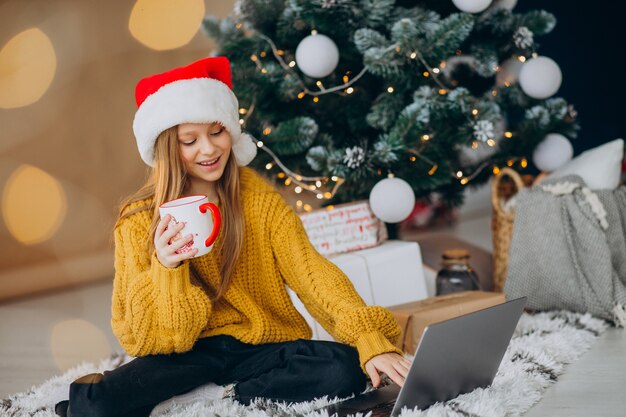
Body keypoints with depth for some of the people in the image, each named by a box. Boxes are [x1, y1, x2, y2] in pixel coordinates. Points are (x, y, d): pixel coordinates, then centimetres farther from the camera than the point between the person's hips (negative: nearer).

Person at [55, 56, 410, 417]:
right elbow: (145, 335, -7)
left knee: (346, 370, -27)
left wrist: (370, 341, -28)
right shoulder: (141, 219, -4)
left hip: (264, 347, 3)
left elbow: (312, 271, -13)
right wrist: (165, 268, -26)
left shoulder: (260, 199, -1)